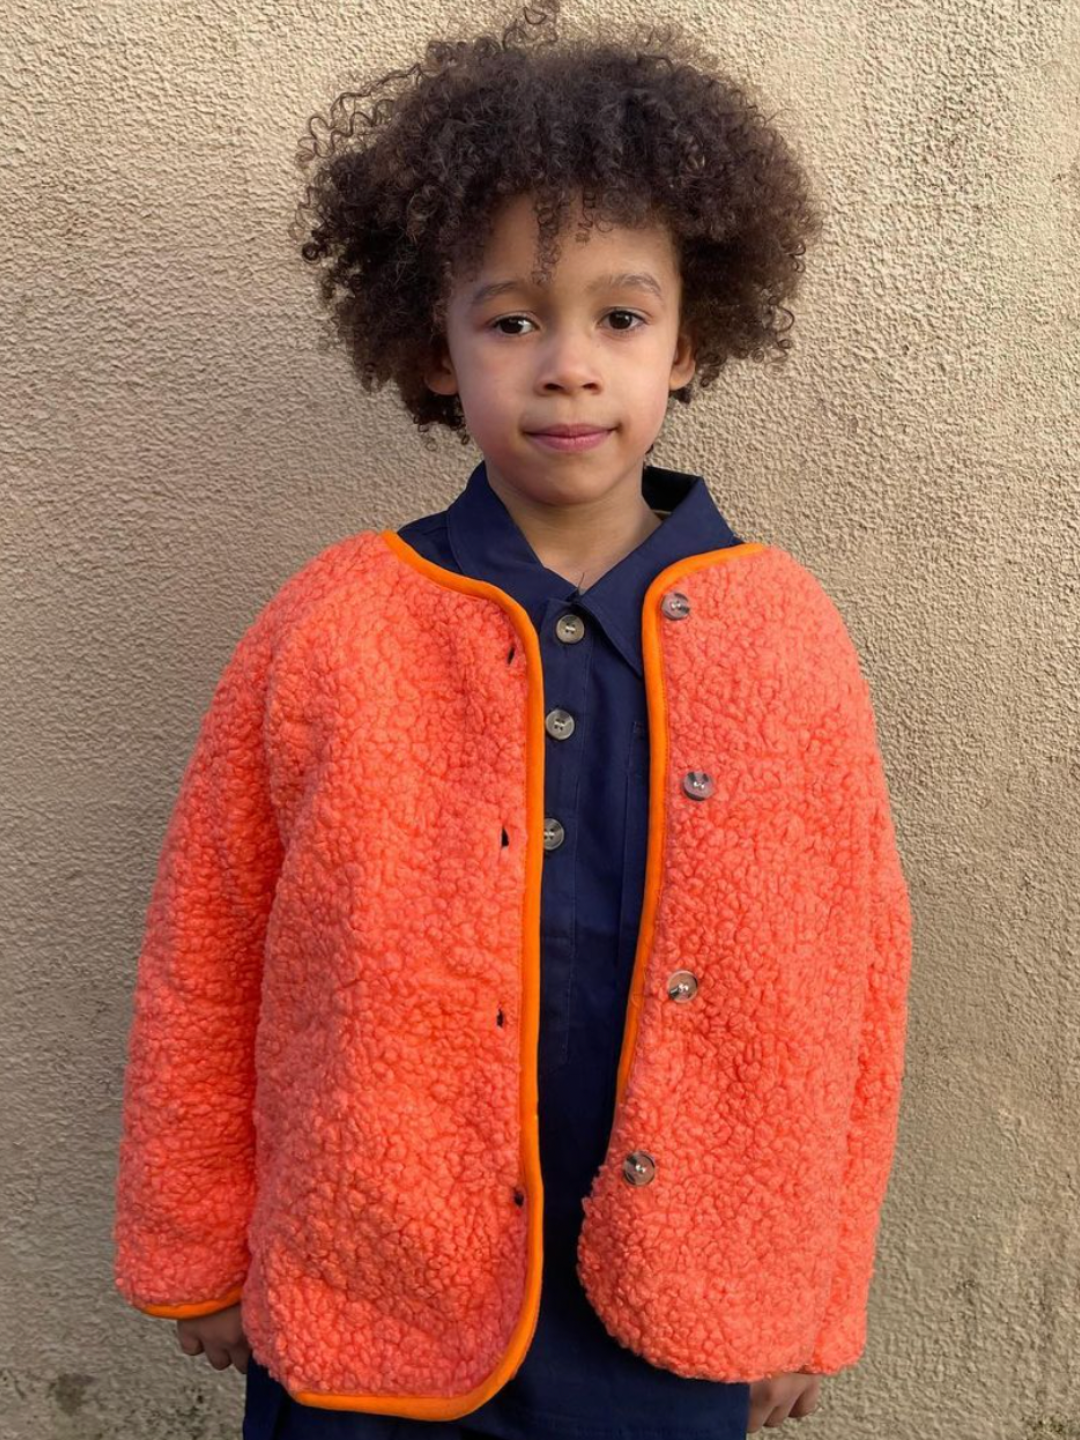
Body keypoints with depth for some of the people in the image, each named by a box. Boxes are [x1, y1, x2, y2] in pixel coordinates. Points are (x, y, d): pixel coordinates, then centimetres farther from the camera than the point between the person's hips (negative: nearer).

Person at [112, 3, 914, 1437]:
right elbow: (202, 967, -3)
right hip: (365, 1319, 0)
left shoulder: (789, 638, -8)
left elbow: (854, 978, -1)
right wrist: (197, 1254, 6)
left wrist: (815, 1296, 6)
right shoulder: (324, 633, -11)